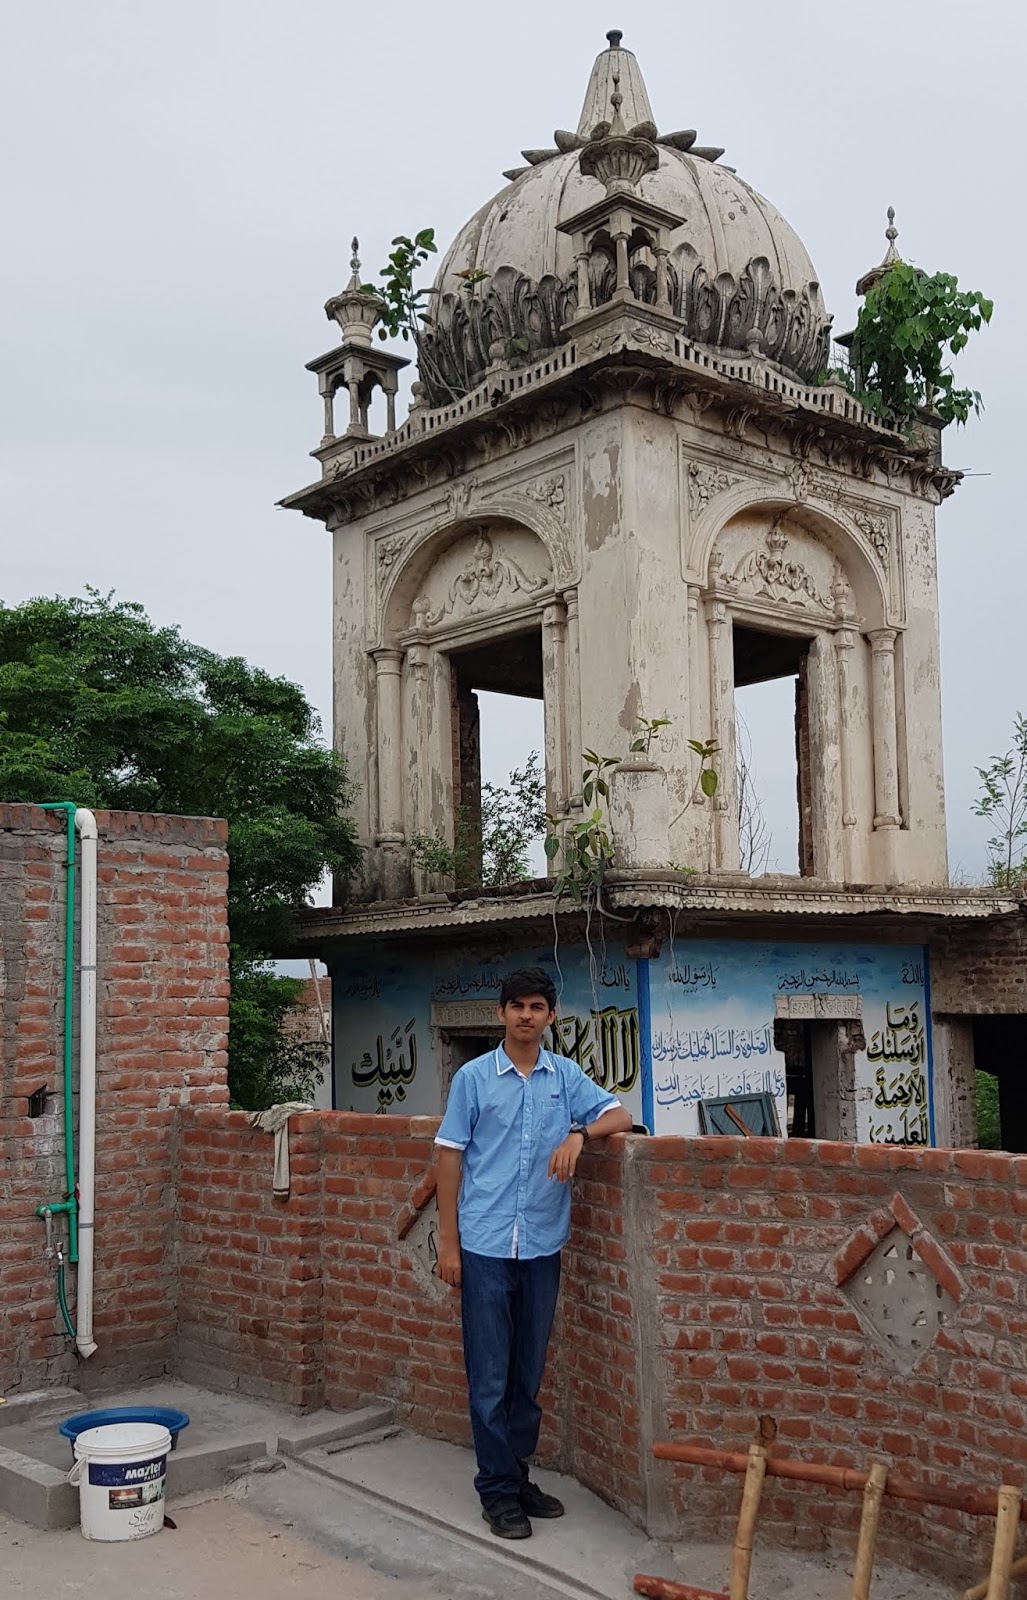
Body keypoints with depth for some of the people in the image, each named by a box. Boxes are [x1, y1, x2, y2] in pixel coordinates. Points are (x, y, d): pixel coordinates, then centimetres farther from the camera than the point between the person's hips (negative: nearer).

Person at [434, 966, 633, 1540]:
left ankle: (519, 1475, 28)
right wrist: (449, 1242, -3)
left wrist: (579, 1132, -18)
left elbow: (621, 1115, 4)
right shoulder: (474, 1077, -2)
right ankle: (498, 1491, 13)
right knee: (490, 1376, 2)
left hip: (543, 1247, 3)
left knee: (529, 1373, 13)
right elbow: (451, 1158, 0)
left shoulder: (567, 1077, 5)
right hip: (485, 1246, -3)